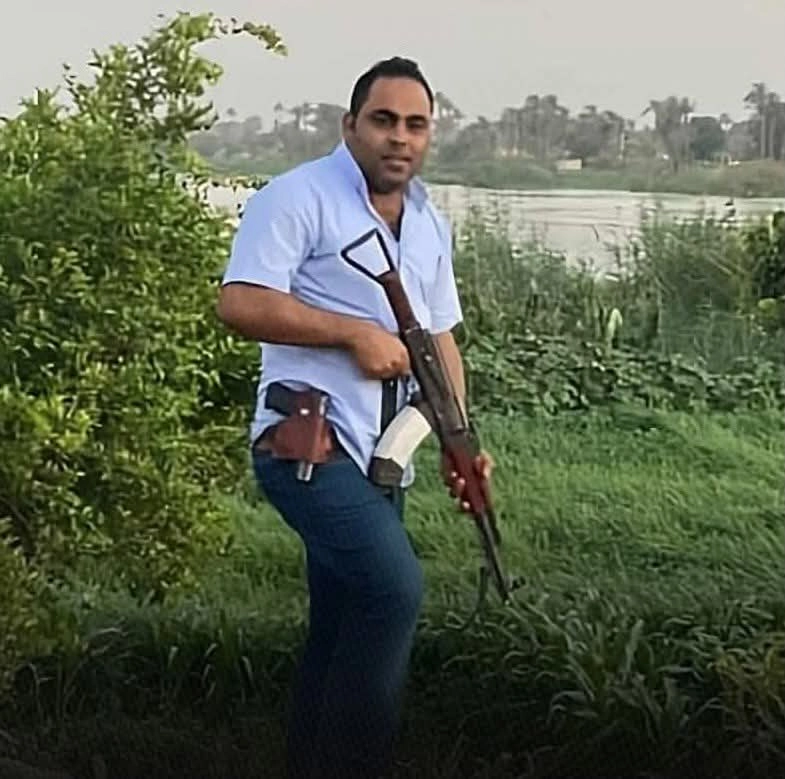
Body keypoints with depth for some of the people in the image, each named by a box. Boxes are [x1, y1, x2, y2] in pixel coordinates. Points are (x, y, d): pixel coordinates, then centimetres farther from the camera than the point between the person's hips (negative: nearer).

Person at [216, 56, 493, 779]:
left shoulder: (431, 225, 18)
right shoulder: (300, 197, -7)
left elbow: (440, 337, 23)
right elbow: (239, 303, -16)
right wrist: (356, 332, -17)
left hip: (379, 459, 8)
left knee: (341, 633, 12)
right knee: (396, 588, -24)